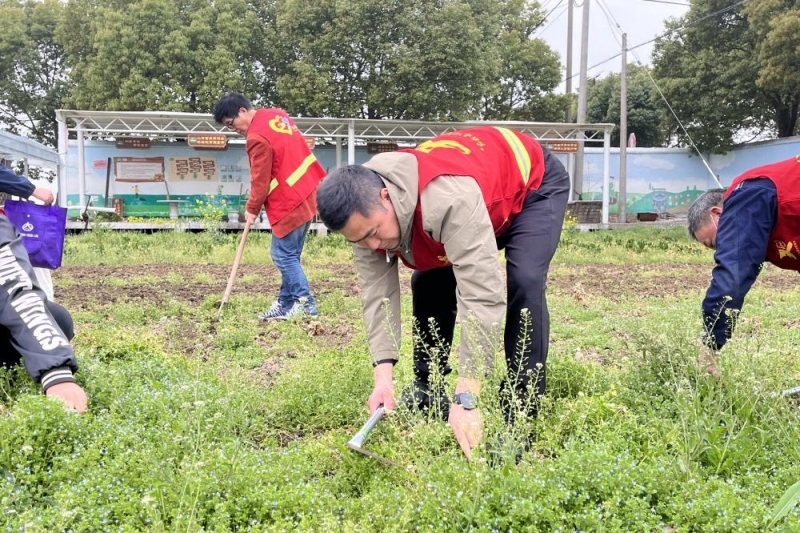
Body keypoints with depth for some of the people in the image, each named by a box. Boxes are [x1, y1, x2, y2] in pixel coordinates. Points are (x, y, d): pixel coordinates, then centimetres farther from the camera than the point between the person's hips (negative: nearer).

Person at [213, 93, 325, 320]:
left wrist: (252, 209, 2)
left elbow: (261, 180, -13)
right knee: (290, 255, 12)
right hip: (306, 194, 10)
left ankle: (305, 304, -1)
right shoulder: (277, 115, 10)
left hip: (290, 203, -10)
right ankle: (286, 303, 17)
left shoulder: (257, 137, -18)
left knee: (283, 256, -3)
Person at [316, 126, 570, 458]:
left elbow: (482, 296, -49)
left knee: (524, 283, -27)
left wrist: (466, 398, -49)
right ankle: (428, 389, 15)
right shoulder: (365, 211, -23)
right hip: (487, 186, 7)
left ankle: (521, 408, -13)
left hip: (534, 184, -6)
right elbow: (377, 294, -21)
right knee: (430, 281, 0)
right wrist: (383, 375, -30)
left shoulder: (450, 200, -47)